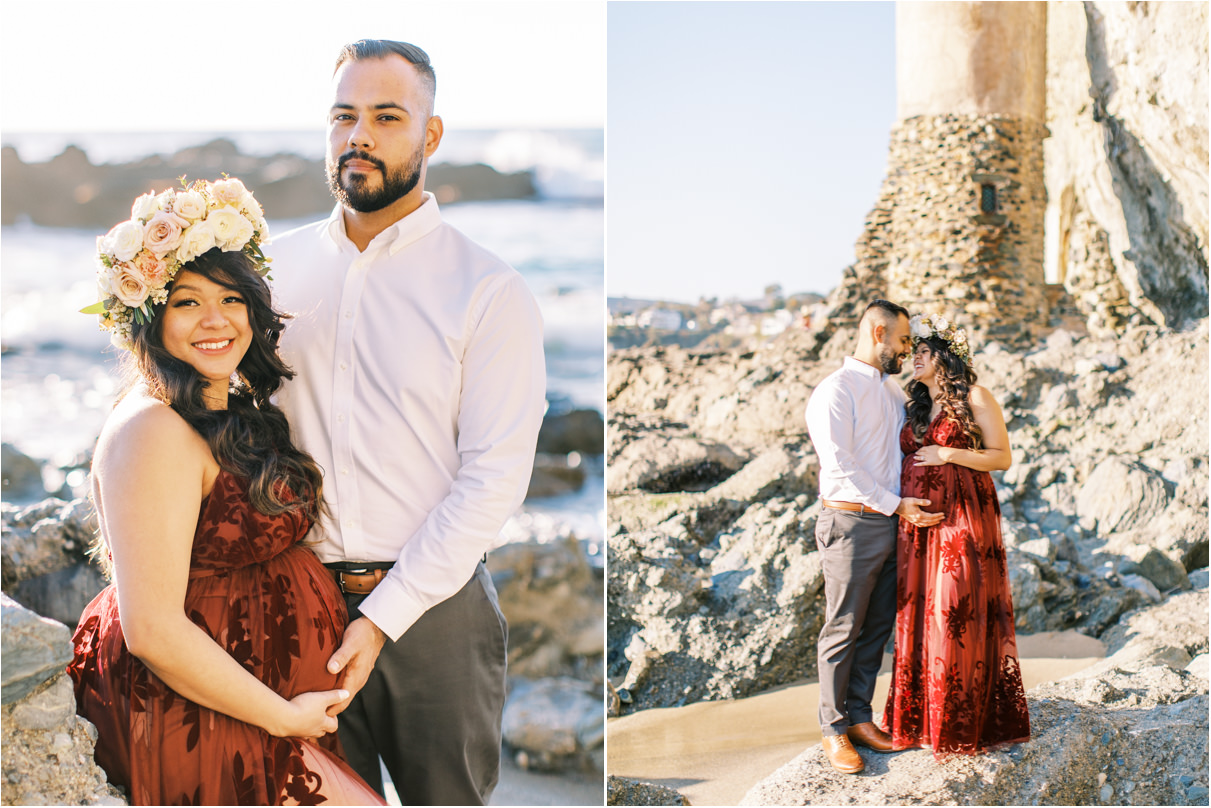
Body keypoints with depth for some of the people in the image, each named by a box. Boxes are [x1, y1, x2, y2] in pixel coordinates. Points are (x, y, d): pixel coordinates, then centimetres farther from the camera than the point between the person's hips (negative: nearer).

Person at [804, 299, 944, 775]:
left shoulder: (894, 393, 17)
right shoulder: (836, 390, -8)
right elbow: (841, 464, -15)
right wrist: (896, 505, -15)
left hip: (891, 523, 7)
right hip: (851, 522, -7)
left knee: (878, 626, 11)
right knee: (843, 629, -1)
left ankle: (860, 717, 21)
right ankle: (834, 729, 8)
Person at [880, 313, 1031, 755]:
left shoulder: (975, 398, -3)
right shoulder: (916, 406, 16)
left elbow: (1003, 457, -6)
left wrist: (948, 454, -14)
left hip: (963, 519, -6)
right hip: (918, 522, 6)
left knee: (959, 616, -5)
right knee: (918, 614, 5)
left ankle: (963, 726, 3)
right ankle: (920, 719, 14)